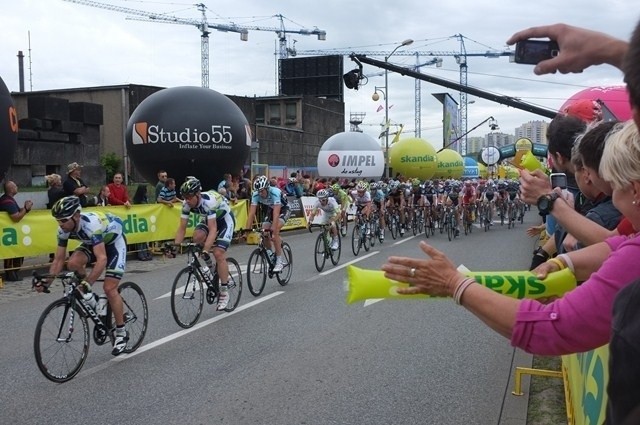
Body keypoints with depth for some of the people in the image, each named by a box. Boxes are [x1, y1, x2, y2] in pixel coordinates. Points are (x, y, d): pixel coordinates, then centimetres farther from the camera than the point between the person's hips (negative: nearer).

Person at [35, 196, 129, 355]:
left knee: (109, 288, -15)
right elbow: (58, 259, -11)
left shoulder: (91, 224, -40)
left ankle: (121, 333, 0)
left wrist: (87, 284, -54)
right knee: (73, 263, -24)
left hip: (115, 242, -6)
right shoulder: (64, 229, -19)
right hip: (92, 243, 6)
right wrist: (46, 282, -22)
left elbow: (102, 259, -47)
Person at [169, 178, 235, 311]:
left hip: (225, 219, -6)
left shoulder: (209, 201, -38)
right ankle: (210, 265, 0)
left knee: (219, 253, -18)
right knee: (197, 237, -26)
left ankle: (224, 293, -7)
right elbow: (182, 228, -16)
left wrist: (205, 250, -52)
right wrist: (175, 246, -29)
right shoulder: (187, 203, -20)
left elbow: (213, 229, -42)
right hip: (207, 219, 6)